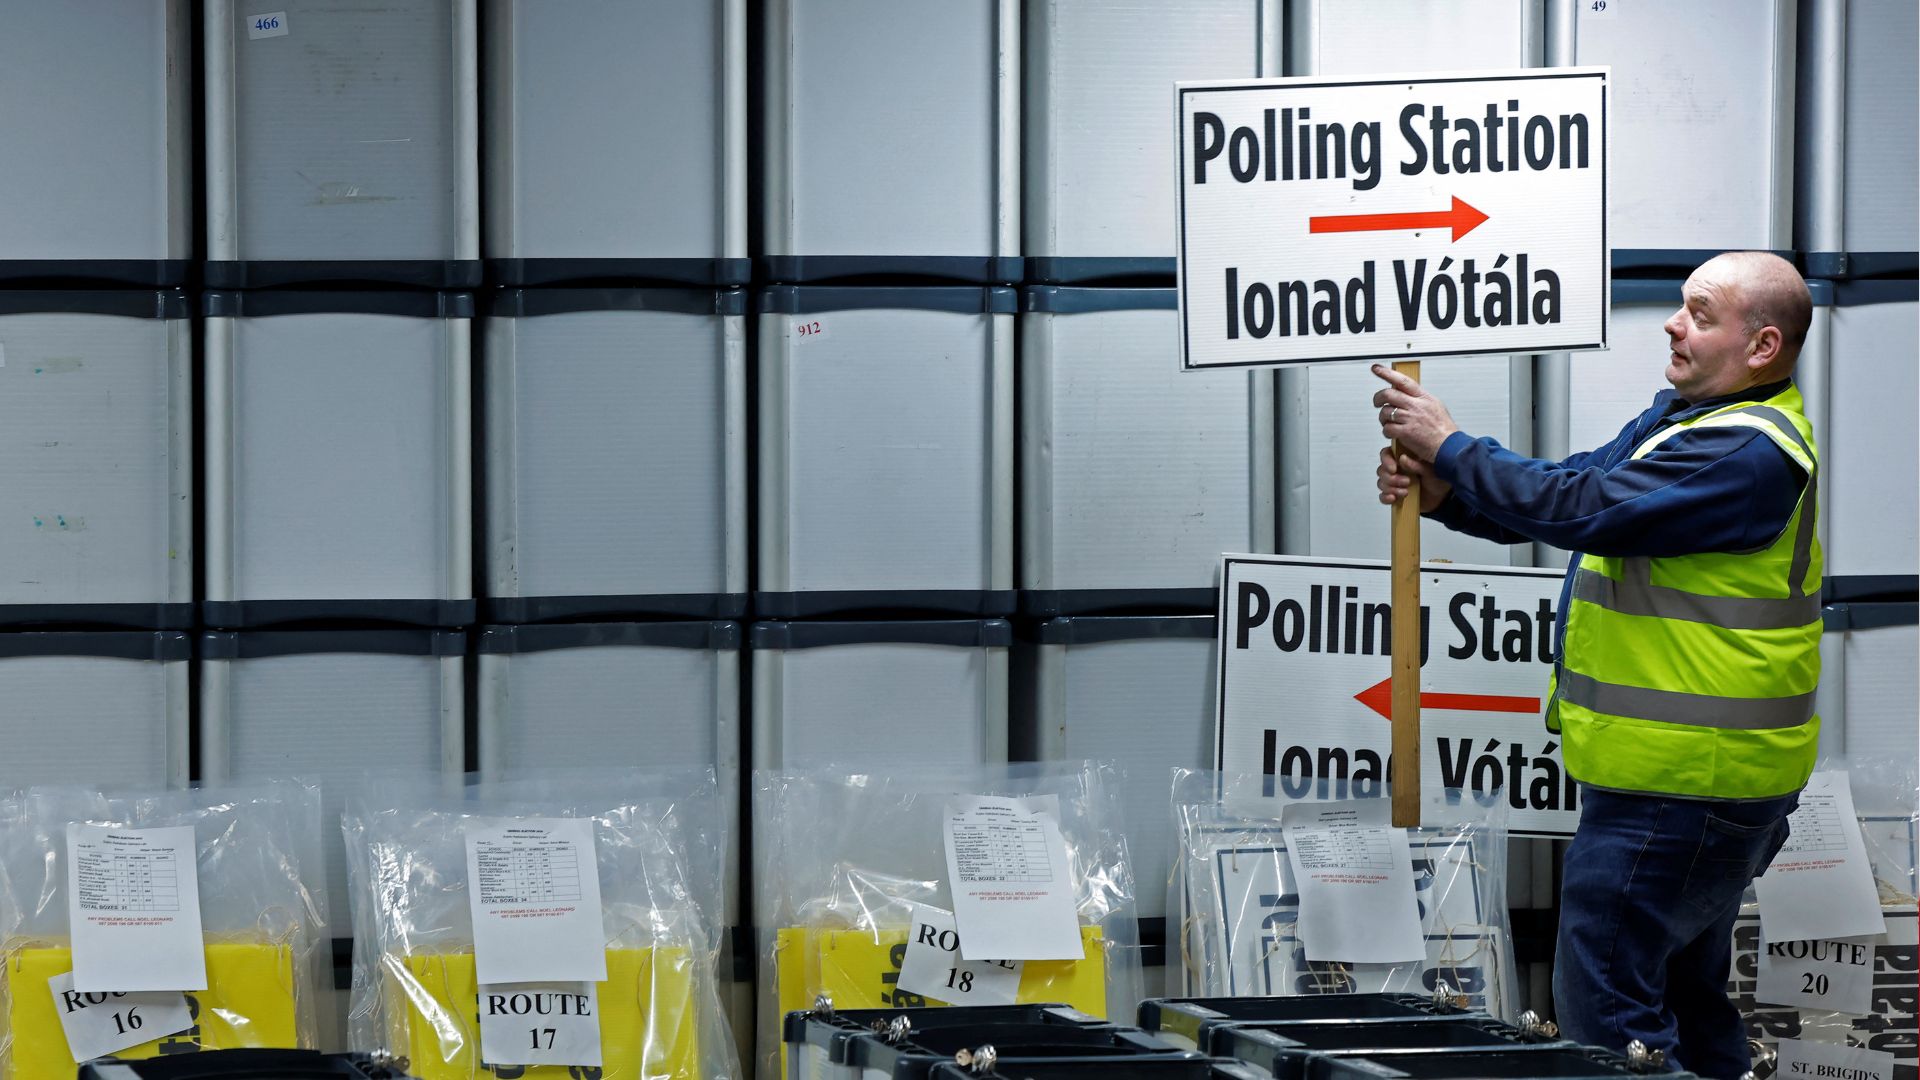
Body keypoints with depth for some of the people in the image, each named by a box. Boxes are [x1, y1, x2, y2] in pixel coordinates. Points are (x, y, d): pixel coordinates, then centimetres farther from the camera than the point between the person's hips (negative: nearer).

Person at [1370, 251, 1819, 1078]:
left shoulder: (1748, 453, -21)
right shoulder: (1681, 416, 14)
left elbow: (1584, 508, -24)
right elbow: (1567, 489, 12)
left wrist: (1450, 447, -15)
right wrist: (1440, 490, -5)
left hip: (1681, 783, -11)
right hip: (1686, 769, 11)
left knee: (1605, 1003, -10)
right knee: (1681, 995, 20)